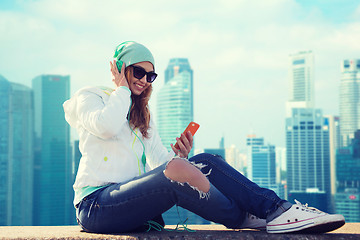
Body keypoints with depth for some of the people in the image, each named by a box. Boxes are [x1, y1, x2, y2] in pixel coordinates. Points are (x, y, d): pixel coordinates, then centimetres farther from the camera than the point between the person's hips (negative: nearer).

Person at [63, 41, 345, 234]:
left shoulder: (143, 115, 26)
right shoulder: (89, 97, 6)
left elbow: (160, 160, 16)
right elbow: (106, 126, -19)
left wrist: (178, 156, -7)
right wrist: (122, 87, -3)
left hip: (131, 197, 7)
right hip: (97, 204, -7)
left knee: (204, 162, -14)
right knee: (176, 171, -32)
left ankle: (275, 207, -18)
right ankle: (246, 219, -14)